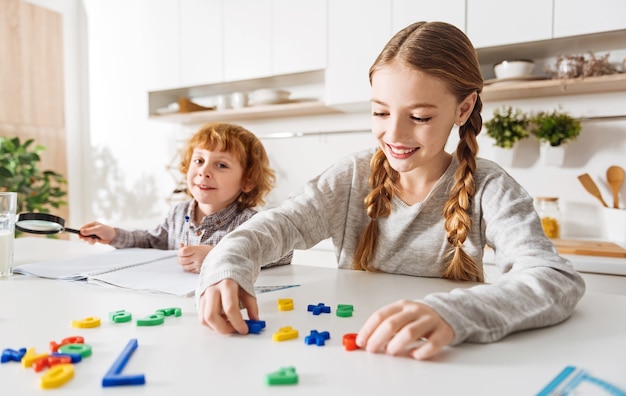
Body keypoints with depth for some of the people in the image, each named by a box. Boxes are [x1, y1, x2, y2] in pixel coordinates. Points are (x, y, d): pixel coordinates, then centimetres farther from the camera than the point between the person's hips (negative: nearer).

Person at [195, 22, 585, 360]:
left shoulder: (488, 189, -12)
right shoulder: (353, 177, -3)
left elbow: (559, 279, -24)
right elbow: (279, 224, -8)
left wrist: (452, 313, -43)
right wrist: (228, 268, -29)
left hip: (443, 363, -2)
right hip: (352, 352, 3)